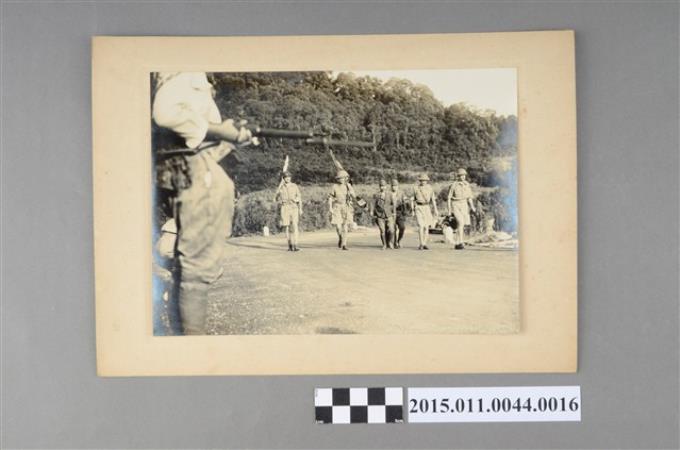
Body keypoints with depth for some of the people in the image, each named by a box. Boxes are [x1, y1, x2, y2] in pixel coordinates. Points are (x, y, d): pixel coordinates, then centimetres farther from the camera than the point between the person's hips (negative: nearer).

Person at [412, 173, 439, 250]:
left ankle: (425, 244, 8)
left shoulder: (429, 188, 3)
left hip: (427, 208, 2)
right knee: (421, 226, -15)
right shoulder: (415, 188, -1)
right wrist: (413, 210, 4)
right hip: (418, 208, -2)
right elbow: (413, 199, 5)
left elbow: (433, 199, 5)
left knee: (427, 227, -1)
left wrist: (435, 209, -3)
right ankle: (421, 244, -12)